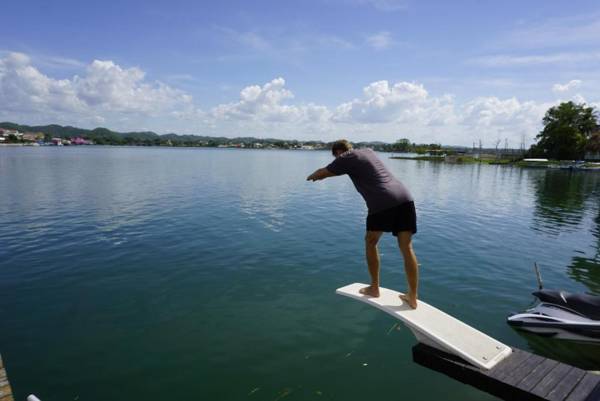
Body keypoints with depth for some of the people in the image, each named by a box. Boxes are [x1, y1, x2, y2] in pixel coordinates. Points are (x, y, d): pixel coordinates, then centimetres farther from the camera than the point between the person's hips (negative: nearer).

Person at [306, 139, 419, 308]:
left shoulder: (346, 158, 7)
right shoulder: (368, 151, 28)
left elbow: (323, 173, 18)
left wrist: (311, 177, 42)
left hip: (382, 203, -7)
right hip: (405, 198, 7)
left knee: (370, 242, 15)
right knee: (406, 247, 7)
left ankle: (374, 288, 23)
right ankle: (412, 298, 13)